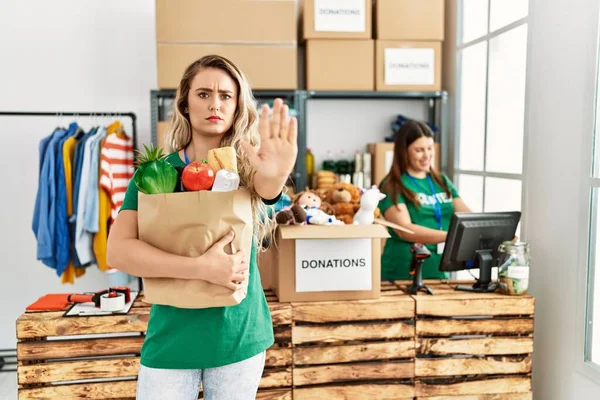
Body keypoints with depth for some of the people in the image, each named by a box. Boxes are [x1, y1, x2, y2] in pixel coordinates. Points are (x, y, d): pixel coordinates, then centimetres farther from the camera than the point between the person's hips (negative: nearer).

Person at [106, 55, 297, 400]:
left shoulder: (245, 168, -3)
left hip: (239, 335, 1)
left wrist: (276, 176, -50)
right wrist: (201, 267, -25)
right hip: (172, 337, 0)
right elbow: (119, 251, -13)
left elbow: (266, 189, -26)